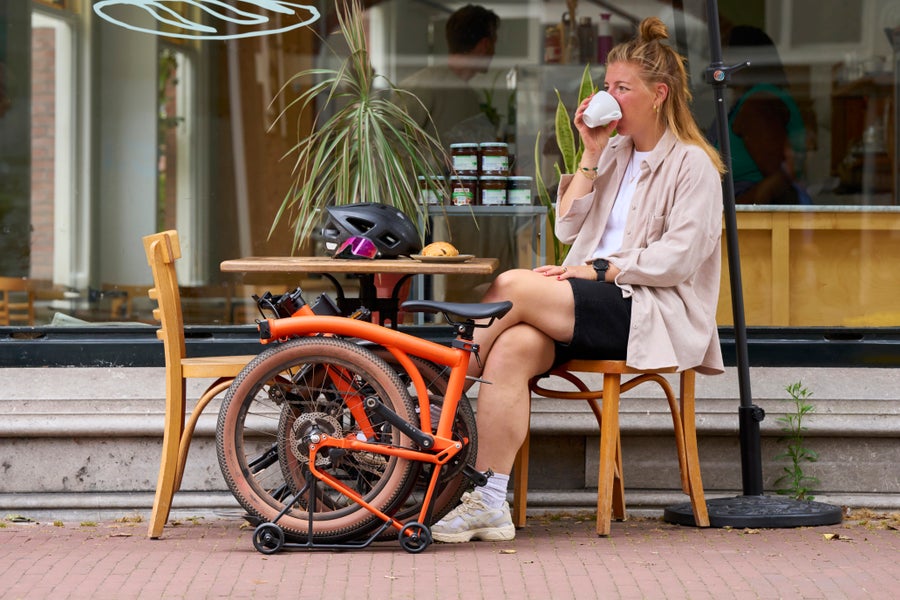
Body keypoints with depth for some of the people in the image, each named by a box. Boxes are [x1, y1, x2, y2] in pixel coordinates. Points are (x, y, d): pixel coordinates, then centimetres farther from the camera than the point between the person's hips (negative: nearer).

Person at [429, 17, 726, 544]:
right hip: (598, 307, 7)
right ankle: (490, 504, -32)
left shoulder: (692, 164, 0)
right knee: (512, 348, -27)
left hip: (652, 314, -6)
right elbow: (569, 228, 14)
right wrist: (591, 154, 8)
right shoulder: (616, 154, 23)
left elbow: (678, 258, -12)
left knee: (514, 286, -26)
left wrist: (600, 271, -15)